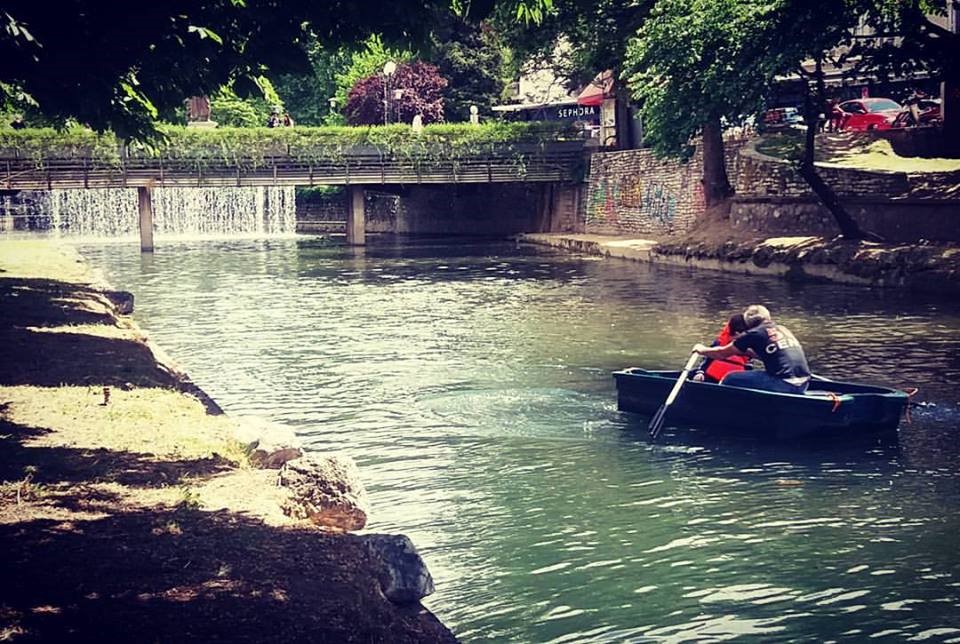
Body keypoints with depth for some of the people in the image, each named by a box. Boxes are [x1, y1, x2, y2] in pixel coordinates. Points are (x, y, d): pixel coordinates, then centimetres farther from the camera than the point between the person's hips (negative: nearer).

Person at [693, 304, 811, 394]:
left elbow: (723, 354, 8)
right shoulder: (782, 329, 20)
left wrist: (702, 350, 26)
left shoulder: (754, 333, -2)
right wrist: (743, 350, 47)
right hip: (803, 384, 8)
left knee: (729, 380, -1)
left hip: (785, 385, -8)